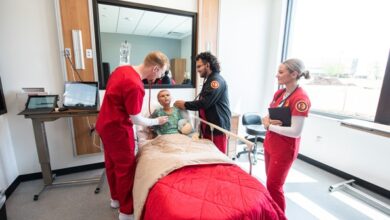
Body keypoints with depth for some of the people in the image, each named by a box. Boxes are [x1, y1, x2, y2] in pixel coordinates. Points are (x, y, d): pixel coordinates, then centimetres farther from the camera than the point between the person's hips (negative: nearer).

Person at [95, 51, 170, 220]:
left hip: (105, 124, 10)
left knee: (112, 163, 22)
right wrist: (157, 121, -3)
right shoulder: (135, 85, -27)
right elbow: (136, 119, -18)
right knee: (126, 168, 5)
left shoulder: (122, 69, 2)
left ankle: (116, 198, 42)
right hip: (117, 129, -10)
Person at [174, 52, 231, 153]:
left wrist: (185, 105, -12)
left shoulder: (216, 80, -15)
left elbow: (204, 103, -23)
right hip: (208, 127, 9)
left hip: (218, 127, -9)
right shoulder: (208, 80, 17)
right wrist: (186, 105, 5)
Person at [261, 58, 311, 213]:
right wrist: (266, 120, -11)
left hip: (284, 148, -8)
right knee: (271, 183, 21)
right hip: (270, 144, 8)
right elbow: (268, 115, 11)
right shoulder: (279, 93, 5)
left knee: (273, 186, 5)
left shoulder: (301, 98, -21)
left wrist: (269, 126, -17)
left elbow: (295, 132, -24)